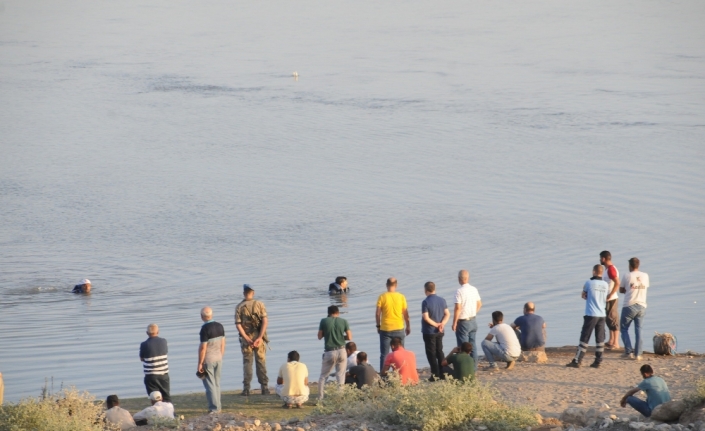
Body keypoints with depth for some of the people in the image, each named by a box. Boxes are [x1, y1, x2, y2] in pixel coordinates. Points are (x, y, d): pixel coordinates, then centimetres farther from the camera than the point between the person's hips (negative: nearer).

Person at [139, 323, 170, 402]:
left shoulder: (144, 345, -14)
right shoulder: (163, 341, -2)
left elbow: (141, 358, 0)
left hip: (151, 376, -3)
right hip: (164, 374, 3)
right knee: (166, 396, 14)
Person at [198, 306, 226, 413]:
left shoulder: (205, 329, -18)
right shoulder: (220, 326, 2)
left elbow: (203, 348, -18)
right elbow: (223, 344, 8)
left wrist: (200, 363, -13)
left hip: (208, 360, -6)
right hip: (218, 358, 6)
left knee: (210, 384, 0)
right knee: (217, 384, 14)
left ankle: (214, 408, -1)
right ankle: (217, 407, 17)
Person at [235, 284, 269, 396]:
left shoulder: (239, 307, -3)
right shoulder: (259, 305, -2)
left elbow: (238, 325, -10)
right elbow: (265, 321, -11)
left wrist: (247, 339, -11)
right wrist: (260, 338, -14)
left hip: (246, 338, 0)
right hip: (259, 337, 0)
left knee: (247, 363, 7)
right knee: (261, 363, 7)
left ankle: (246, 388, 2)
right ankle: (264, 387, 6)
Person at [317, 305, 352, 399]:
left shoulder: (324, 321, -3)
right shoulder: (343, 321, -1)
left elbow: (319, 336, 2)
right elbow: (349, 337, -2)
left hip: (329, 352, -1)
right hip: (341, 351, 1)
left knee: (323, 376, 11)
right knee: (341, 375, 8)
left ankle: (320, 398, 6)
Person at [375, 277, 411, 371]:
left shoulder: (382, 297, -7)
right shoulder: (401, 297, -3)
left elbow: (377, 313, -6)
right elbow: (406, 313, 1)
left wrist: (378, 326, 8)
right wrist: (408, 326, 13)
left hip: (385, 329, -1)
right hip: (399, 328, 1)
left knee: (384, 354, 5)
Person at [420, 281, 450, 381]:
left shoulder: (426, 302, -15)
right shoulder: (442, 300, 3)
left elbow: (426, 318, -20)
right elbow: (447, 314, 1)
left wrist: (436, 324, -10)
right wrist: (442, 324, -10)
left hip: (429, 332, -6)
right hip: (440, 332, 6)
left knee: (431, 354, 1)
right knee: (440, 352, 15)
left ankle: (436, 374, -2)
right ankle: (443, 373, 15)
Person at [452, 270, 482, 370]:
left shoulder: (459, 291, -19)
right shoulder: (474, 289, 3)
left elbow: (458, 308, -21)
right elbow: (479, 304, 12)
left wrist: (454, 323, -14)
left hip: (463, 322, -7)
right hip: (473, 320, 7)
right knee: (472, 345, 15)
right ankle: (474, 367, 19)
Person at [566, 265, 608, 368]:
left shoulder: (589, 283, -6)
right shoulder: (605, 285, 6)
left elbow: (584, 295, 8)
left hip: (591, 315, -4)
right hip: (602, 315, 4)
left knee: (584, 338, -3)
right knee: (600, 339, 7)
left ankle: (577, 361, -4)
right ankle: (598, 361, 8)